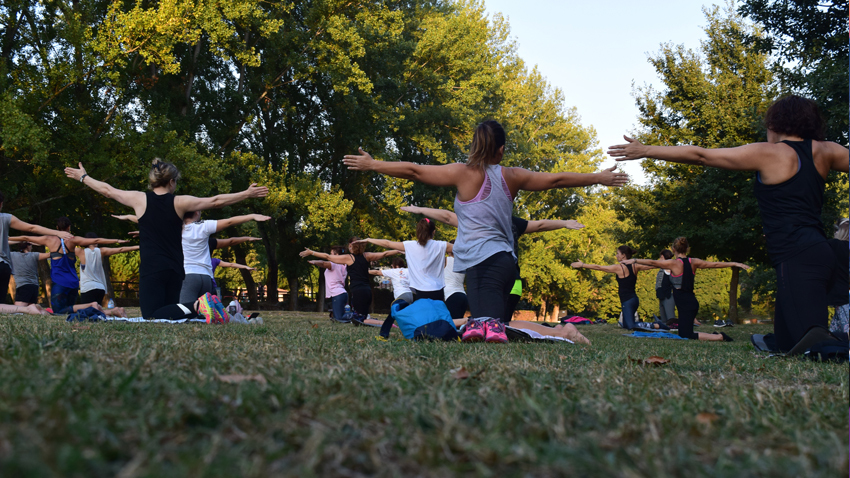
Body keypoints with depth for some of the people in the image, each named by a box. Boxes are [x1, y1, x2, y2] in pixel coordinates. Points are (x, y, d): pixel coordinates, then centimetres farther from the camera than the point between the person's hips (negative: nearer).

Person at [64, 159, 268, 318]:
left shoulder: (140, 199, -1)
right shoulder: (180, 202, 0)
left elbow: (107, 190, 13)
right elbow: (216, 201, 3)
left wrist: (83, 177, 29)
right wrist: (247, 194, 11)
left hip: (151, 270, -3)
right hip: (175, 270, 3)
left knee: (152, 317, -7)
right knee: (169, 311, 17)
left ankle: (192, 307, -32)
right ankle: (196, 308, -13)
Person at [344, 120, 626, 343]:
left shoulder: (464, 173, 0)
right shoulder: (512, 177, 12)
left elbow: (414, 171, 1)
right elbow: (557, 179, 19)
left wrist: (372, 165, 12)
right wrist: (600, 178, 32)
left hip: (482, 262, -4)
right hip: (505, 259, 5)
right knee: (492, 322, 9)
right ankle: (494, 327, -24)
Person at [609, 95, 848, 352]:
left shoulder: (768, 154, 0)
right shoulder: (825, 151, 14)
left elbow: (701, 156, 2)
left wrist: (646, 151, 7)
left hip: (797, 257, -7)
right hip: (821, 252, 7)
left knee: (810, 337, -21)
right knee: (786, 344, 13)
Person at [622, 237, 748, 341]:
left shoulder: (674, 263, -10)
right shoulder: (694, 262, 6)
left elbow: (652, 263, -10)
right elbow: (715, 264, 13)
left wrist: (634, 260, -3)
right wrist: (735, 264, 23)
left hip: (685, 305, -7)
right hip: (692, 302, 7)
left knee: (686, 336, -6)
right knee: (684, 334, 17)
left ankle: (719, 337, -11)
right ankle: (716, 335, 10)